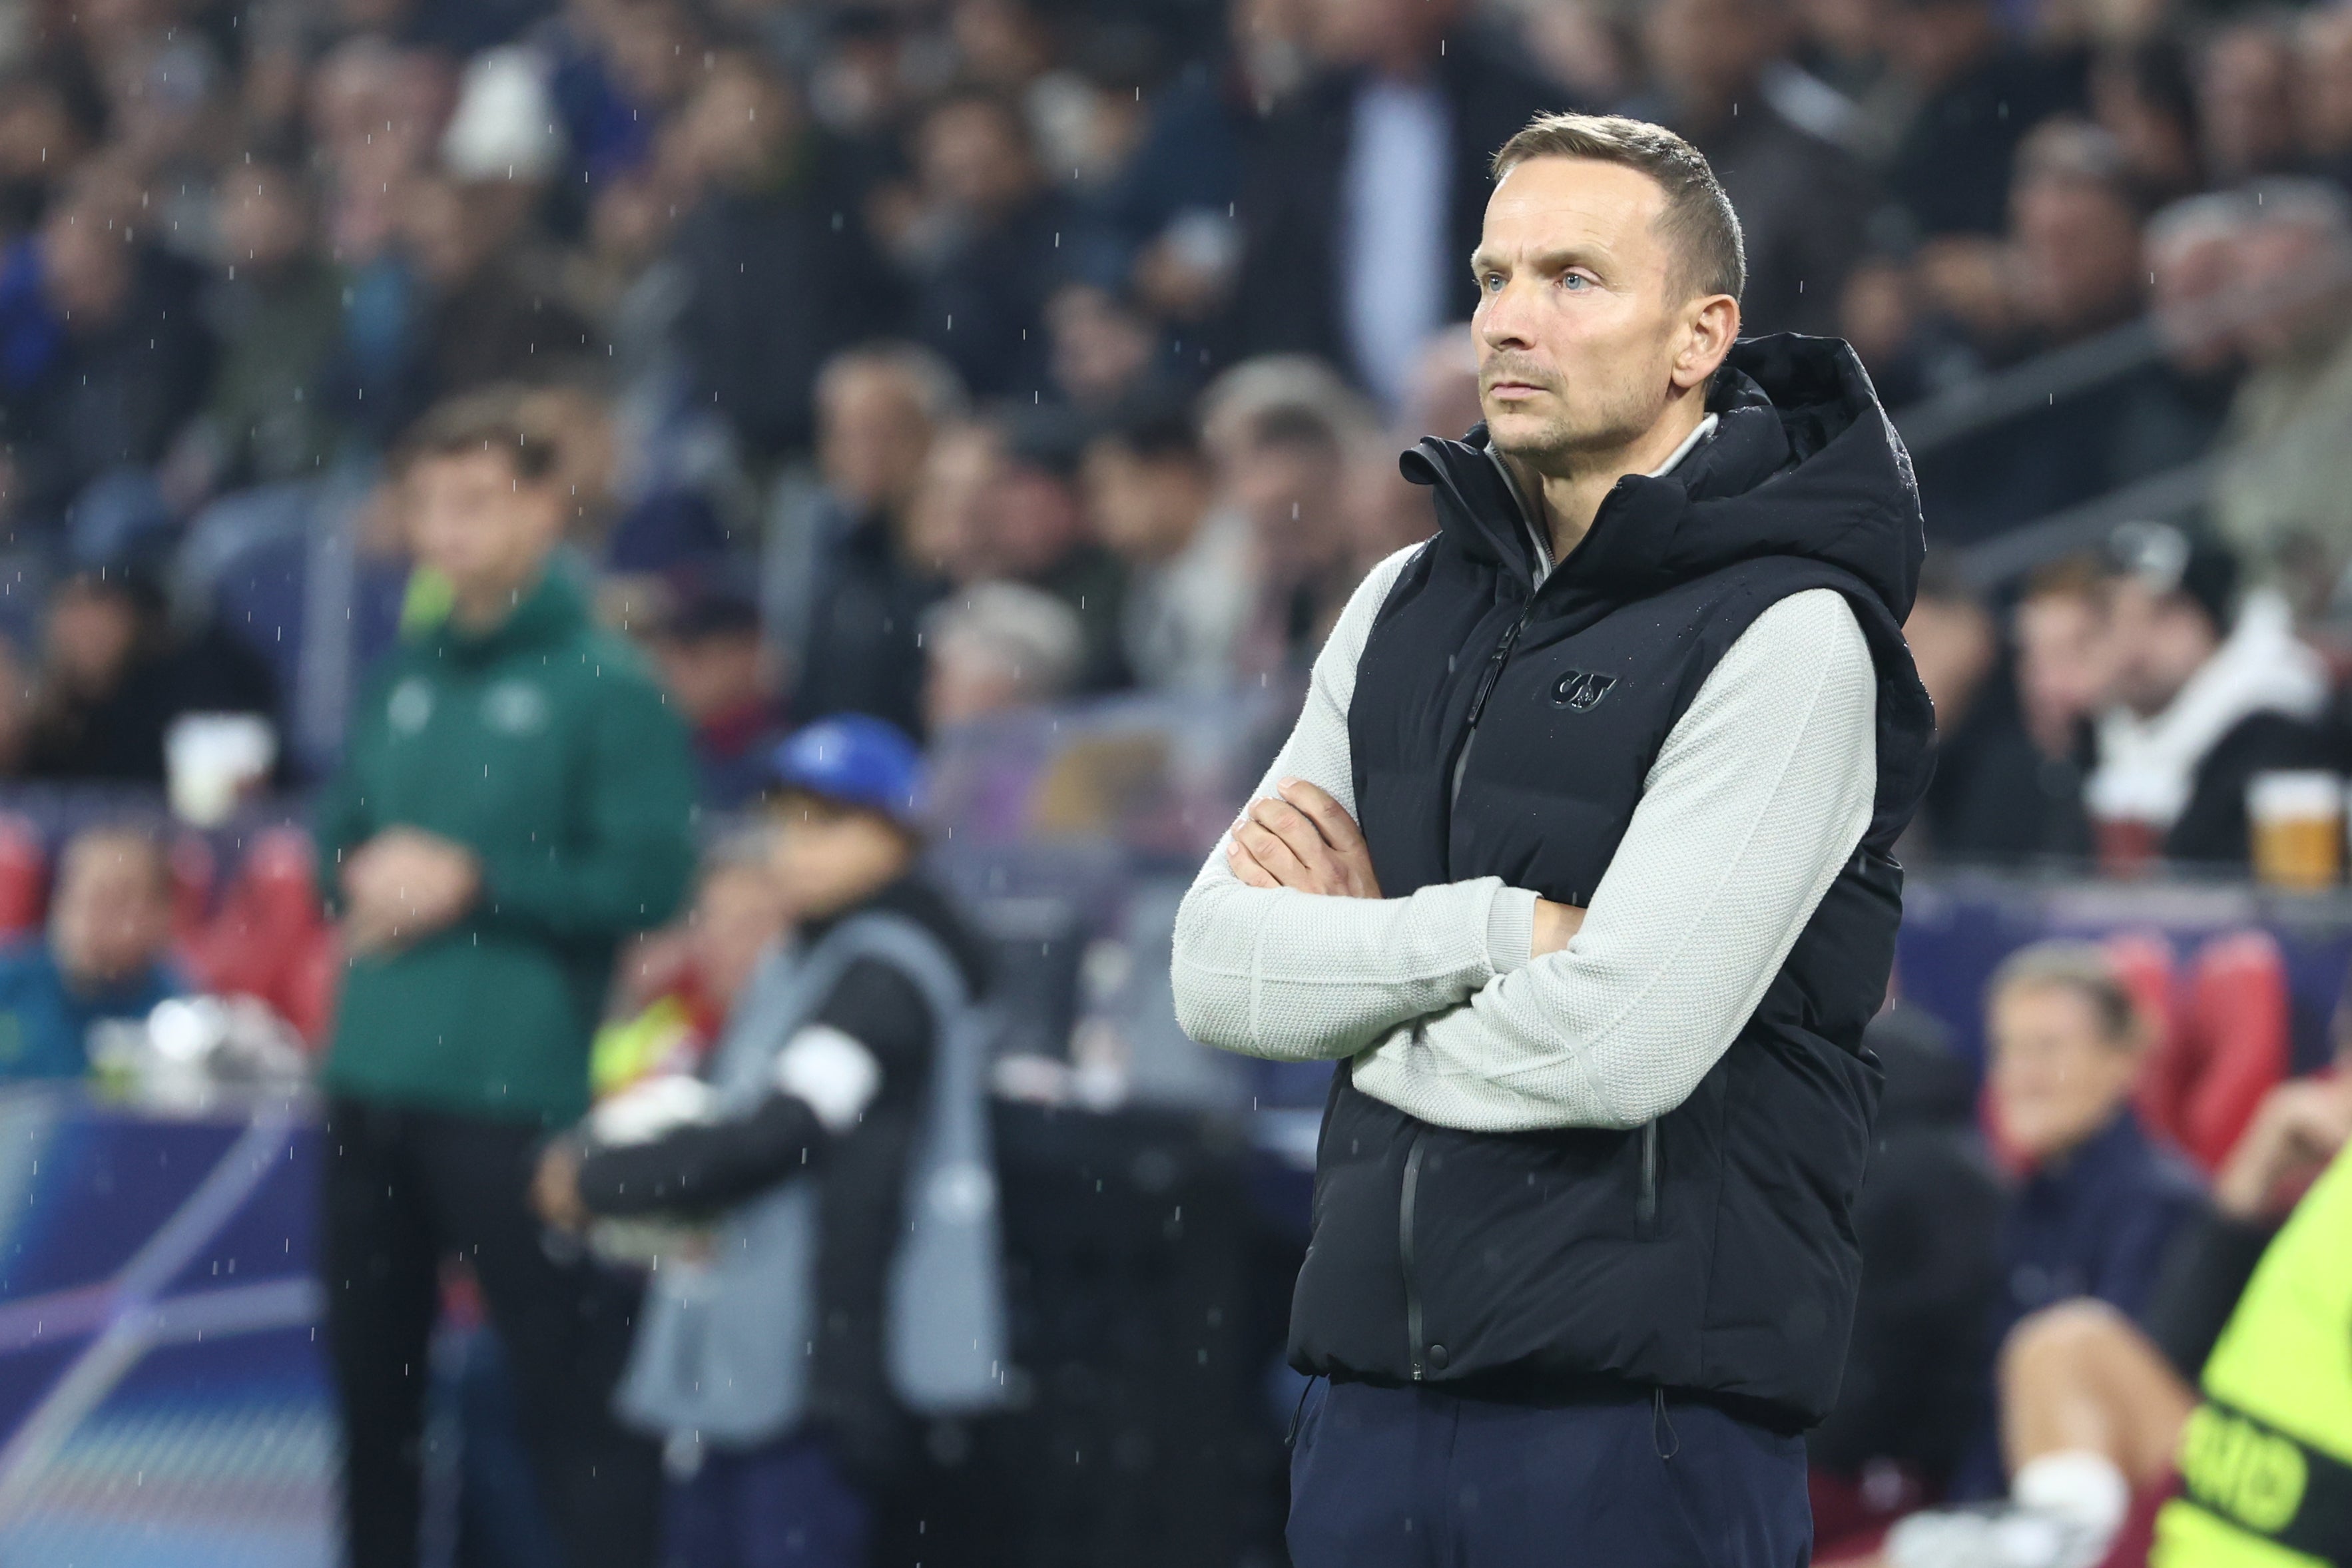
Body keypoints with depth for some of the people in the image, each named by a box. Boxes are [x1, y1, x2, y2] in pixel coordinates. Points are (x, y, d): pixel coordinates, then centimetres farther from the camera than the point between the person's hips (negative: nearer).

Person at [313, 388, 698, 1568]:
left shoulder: (606, 685, -6)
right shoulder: (403, 682, 14)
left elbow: (650, 881, -12)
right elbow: (339, 834, 23)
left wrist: (475, 882, -14)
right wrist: (368, 874, 0)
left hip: (521, 1086, -7)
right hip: (374, 1077, 7)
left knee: (573, 1389, -5)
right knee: (365, 1376, 13)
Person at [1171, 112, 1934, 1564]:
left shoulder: (1788, 637, -8)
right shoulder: (1409, 601, 13)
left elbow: (1624, 1045, -18)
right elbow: (1216, 972, 5)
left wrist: (1362, 980, 0)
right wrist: (1502, 928, -9)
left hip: (1644, 1409, -6)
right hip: (1376, 1380, 6)